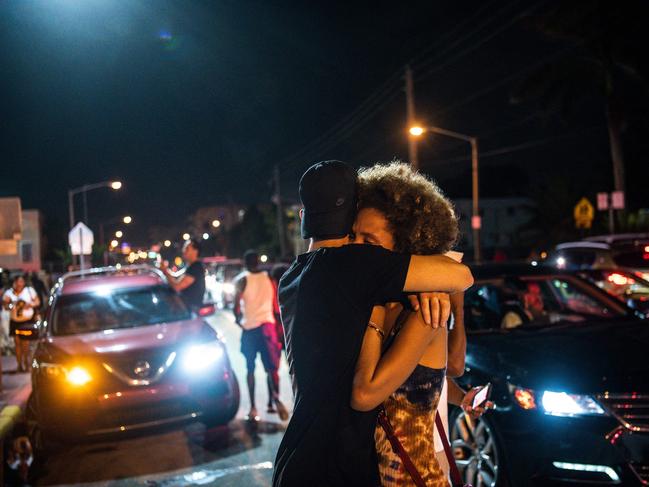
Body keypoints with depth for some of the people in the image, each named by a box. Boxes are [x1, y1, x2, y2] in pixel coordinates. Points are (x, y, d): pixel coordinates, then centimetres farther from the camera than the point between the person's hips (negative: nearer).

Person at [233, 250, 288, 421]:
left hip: (249, 327, -1)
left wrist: (238, 319, 12)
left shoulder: (242, 279, -1)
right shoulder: (268, 278, 7)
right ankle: (274, 399, -20)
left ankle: (253, 407, 5)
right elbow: (275, 305, 7)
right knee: (271, 367, 1)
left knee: (250, 369, 10)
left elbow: (236, 306, -6)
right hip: (267, 324, 1)